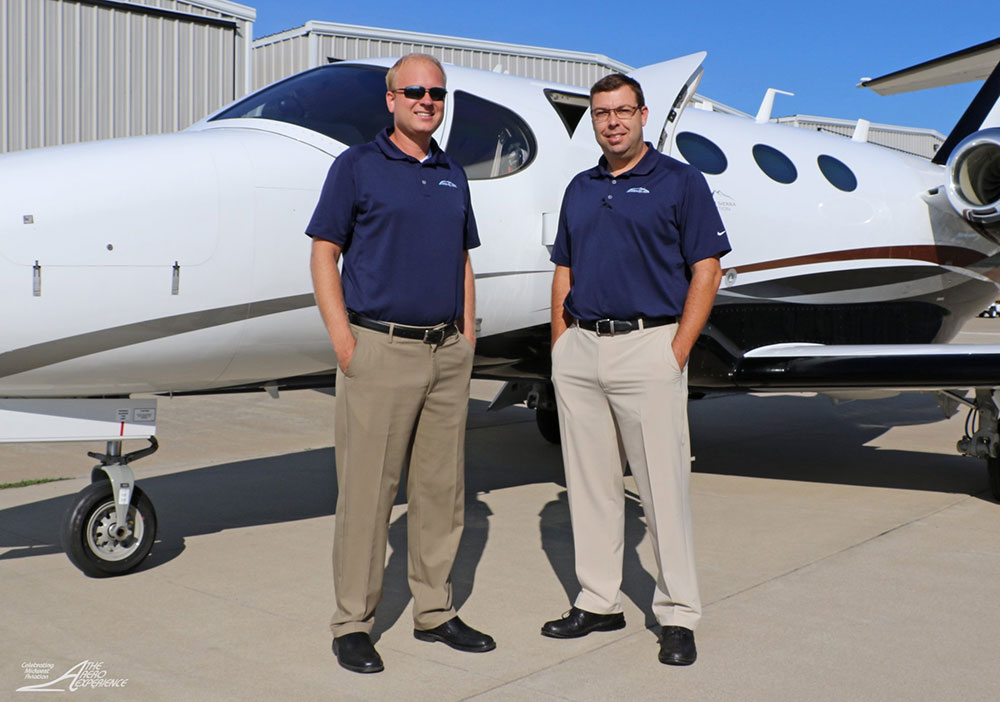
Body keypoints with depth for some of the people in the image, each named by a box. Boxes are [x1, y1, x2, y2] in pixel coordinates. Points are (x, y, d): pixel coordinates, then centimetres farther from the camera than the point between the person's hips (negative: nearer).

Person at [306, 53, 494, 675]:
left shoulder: (453, 175, 15)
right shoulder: (357, 166, 0)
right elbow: (324, 256, -3)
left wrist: (468, 342, 9)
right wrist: (345, 345, -11)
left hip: (447, 354, 5)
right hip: (381, 349, -5)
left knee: (443, 488, 11)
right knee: (367, 491, 0)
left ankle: (436, 611, 24)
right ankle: (354, 623, 12)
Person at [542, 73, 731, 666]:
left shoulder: (680, 182, 0)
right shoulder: (580, 189, 16)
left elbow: (706, 269, -5)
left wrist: (677, 352, -12)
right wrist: (562, 345, 7)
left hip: (648, 345, -5)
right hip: (580, 350, 6)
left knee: (664, 484, -1)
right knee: (590, 483, 10)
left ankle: (679, 615, 10)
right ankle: (599, 602, 22)